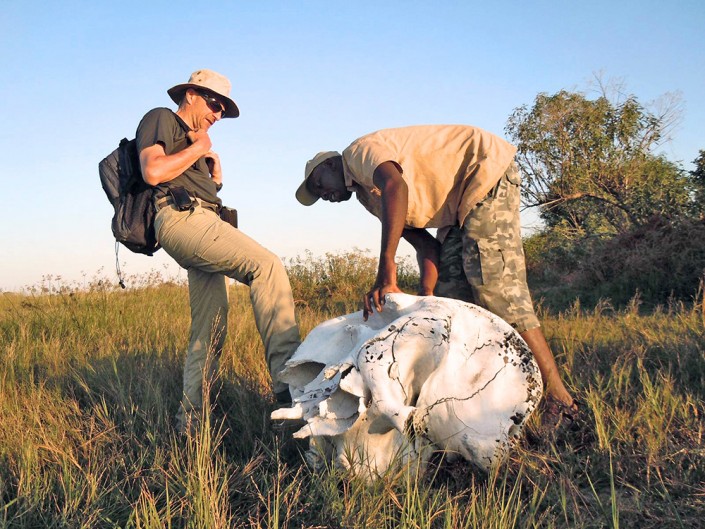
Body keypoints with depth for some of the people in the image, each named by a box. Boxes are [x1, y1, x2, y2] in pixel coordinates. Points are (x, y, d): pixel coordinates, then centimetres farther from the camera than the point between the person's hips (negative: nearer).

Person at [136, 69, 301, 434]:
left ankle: (190, 421, 8)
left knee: (209, 330, 4)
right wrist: (198, 149, 1)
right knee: (267, 266, -27)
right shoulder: (160, 119, 9)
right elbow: (152, 171, -10)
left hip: (203, 224, 10)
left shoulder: (194, 143, 35)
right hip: (181, 217, -10)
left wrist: (214, 168, 16)